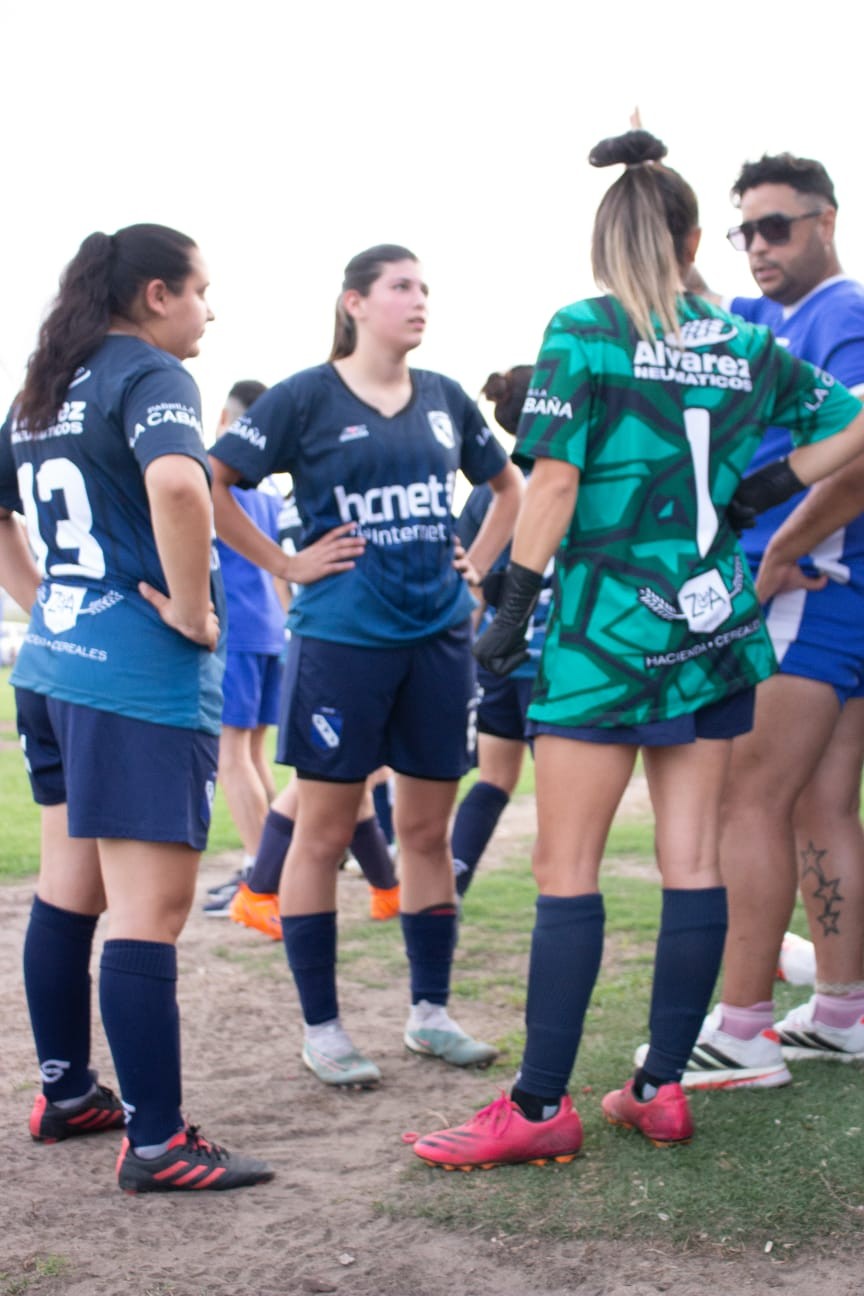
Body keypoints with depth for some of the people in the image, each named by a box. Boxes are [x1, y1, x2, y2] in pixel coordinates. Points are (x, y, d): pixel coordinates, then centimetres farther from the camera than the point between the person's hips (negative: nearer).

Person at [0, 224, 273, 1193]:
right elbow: (175, 481, -31)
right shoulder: (149, 375, -11)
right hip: (142, 677, -9)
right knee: (149, 912, -5)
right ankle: (156, 1144, 0)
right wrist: (191, 609, -20)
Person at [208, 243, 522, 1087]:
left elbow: (508, 488, 23)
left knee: (427, 828, 11)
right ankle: (321, 1027, 12)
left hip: (438, 636, 5)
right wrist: (287, 564, -9)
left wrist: (473, 569, 11)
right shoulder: (306, 398, -5)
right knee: (324, 830, 2)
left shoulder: (445, 399, 9)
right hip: (342, 638, -5)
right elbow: (207, 484, -8)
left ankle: (430, 1011, 23)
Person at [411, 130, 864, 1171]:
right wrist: (767, 487, 13)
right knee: (693, 864, 8)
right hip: (715, 620, 6)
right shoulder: (742, 343, 9)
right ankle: (661, 1090, 14)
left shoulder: (584, 332, -6)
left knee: (565, 872, -1)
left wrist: (513, 609, -7)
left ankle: (540, 1108, 1)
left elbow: (553, 479, -11)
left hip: (606, 627, -5)